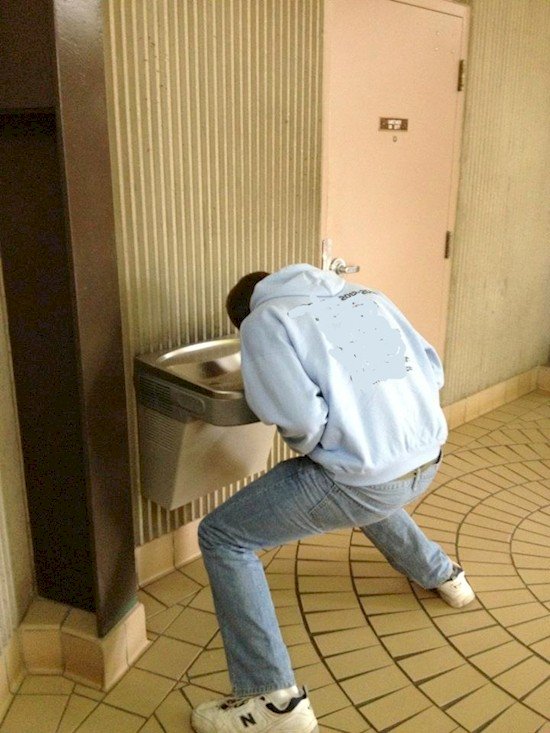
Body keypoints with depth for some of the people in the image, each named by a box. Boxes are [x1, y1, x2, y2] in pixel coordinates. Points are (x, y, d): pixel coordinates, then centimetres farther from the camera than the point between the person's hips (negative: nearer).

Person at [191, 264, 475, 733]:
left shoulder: (263, 320, -3)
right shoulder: (367, 295, 14)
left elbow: (300, 417, -17)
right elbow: (432, 372, 12)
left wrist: (306, 444, 4)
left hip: (365, 475, -7)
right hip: (428, 460, 8)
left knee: (222, 538, 4)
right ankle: (442, 575, 57)